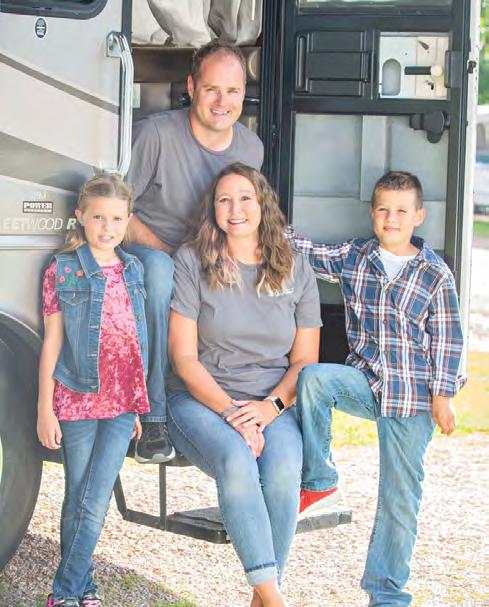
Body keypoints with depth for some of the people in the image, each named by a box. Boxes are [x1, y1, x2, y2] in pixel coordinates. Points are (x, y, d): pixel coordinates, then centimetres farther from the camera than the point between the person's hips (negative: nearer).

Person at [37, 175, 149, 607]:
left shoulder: (133, 270, 10)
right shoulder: (63, 271, -2)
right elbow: (52, 343, -2)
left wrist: (138, 404, 14)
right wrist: (45, 409, -5)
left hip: (122, 403, 3)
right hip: (77, 400, -3)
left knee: (95, 503, -2)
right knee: (77, 500, 6)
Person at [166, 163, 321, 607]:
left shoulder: (296, 271, 10)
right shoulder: (192, 262, 1)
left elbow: (304, 360, 9)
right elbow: (184, 358, -3)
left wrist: (270, 406, -11)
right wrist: (231, 414, -16)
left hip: (274, 404, 2)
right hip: (201, 399, -2)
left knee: (283, 470, -31)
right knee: (236, 461, -34)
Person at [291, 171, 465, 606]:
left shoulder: (436, 274, -1)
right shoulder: (352, 258, 6)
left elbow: (447, 340, 1)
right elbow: (305, 252, 5)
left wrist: (442, 397, -3)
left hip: (412, 396, -2)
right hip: (365, 381, 2)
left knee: (400, 496, 2)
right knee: (314, 377, -30)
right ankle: (319, 483, -14)